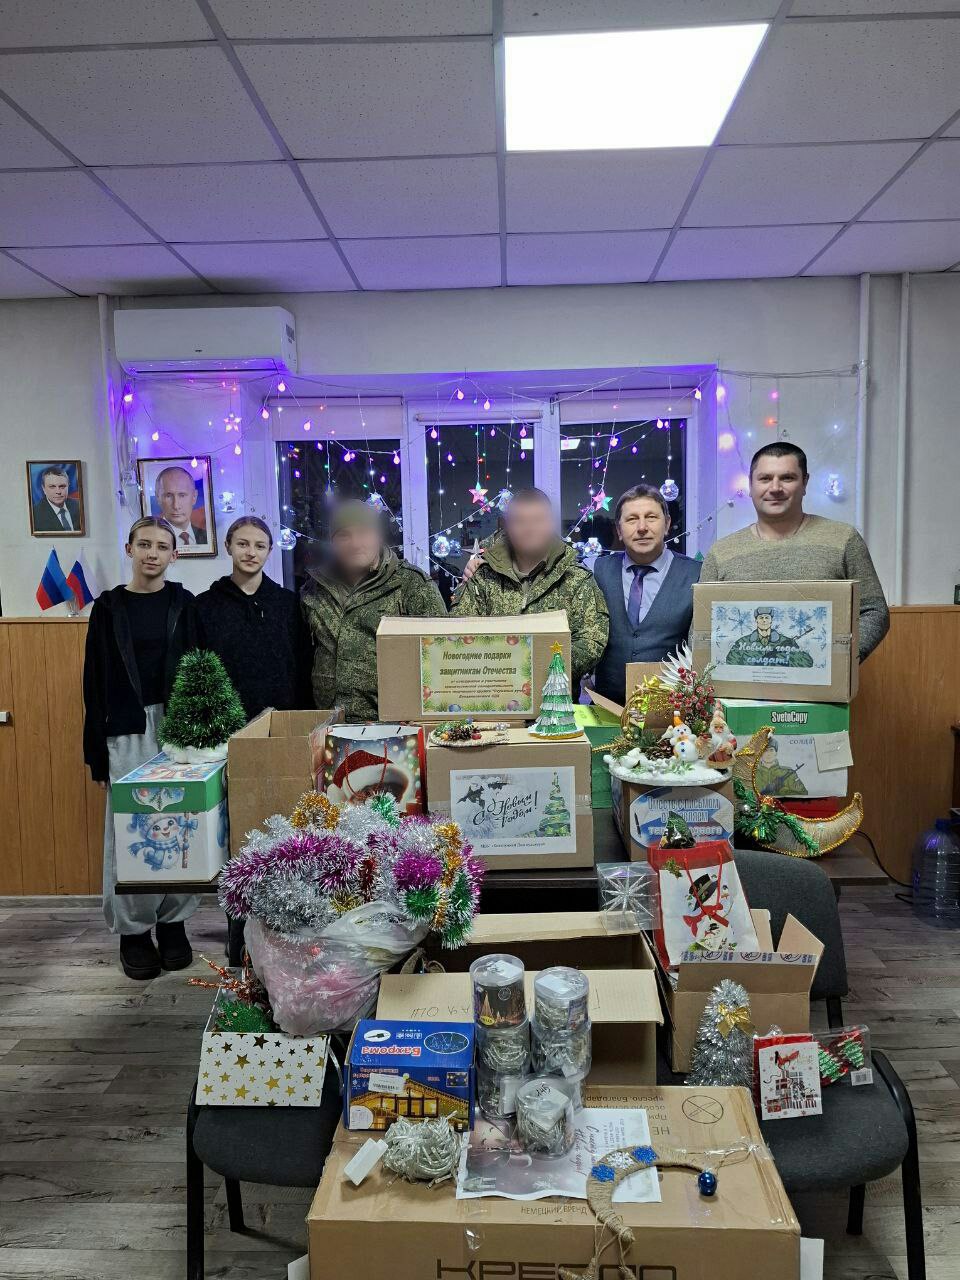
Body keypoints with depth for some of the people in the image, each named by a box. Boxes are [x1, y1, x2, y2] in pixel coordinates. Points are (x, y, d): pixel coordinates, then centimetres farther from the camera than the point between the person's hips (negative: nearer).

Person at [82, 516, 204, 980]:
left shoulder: (184, 604, 5)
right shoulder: (109, 607, 4)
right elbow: (95, 681, 4)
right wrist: (97, 753, 0)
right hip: (128, 733, 0)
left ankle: (173, 921, 18)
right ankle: (132, 930, 14)